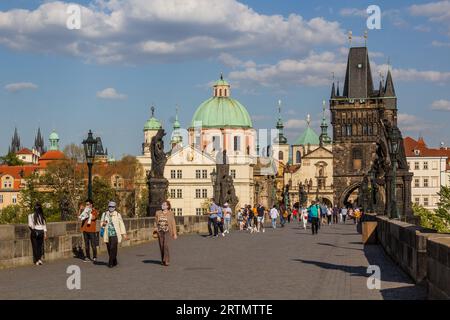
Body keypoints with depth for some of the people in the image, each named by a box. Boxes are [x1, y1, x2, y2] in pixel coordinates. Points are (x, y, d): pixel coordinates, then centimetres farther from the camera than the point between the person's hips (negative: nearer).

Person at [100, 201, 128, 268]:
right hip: (107, 235, 3)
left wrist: (124, 234, -1)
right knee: (109, 249, 7)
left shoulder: (118, 215, 0)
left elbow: (121, 224, 3)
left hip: (115, 235, -3)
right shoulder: (104, 214, 9)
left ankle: (111, 263, -10)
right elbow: (101, 223, 20)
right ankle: (114, 262, 23)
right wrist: (103, 224, -5)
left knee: (113, 248, -14)